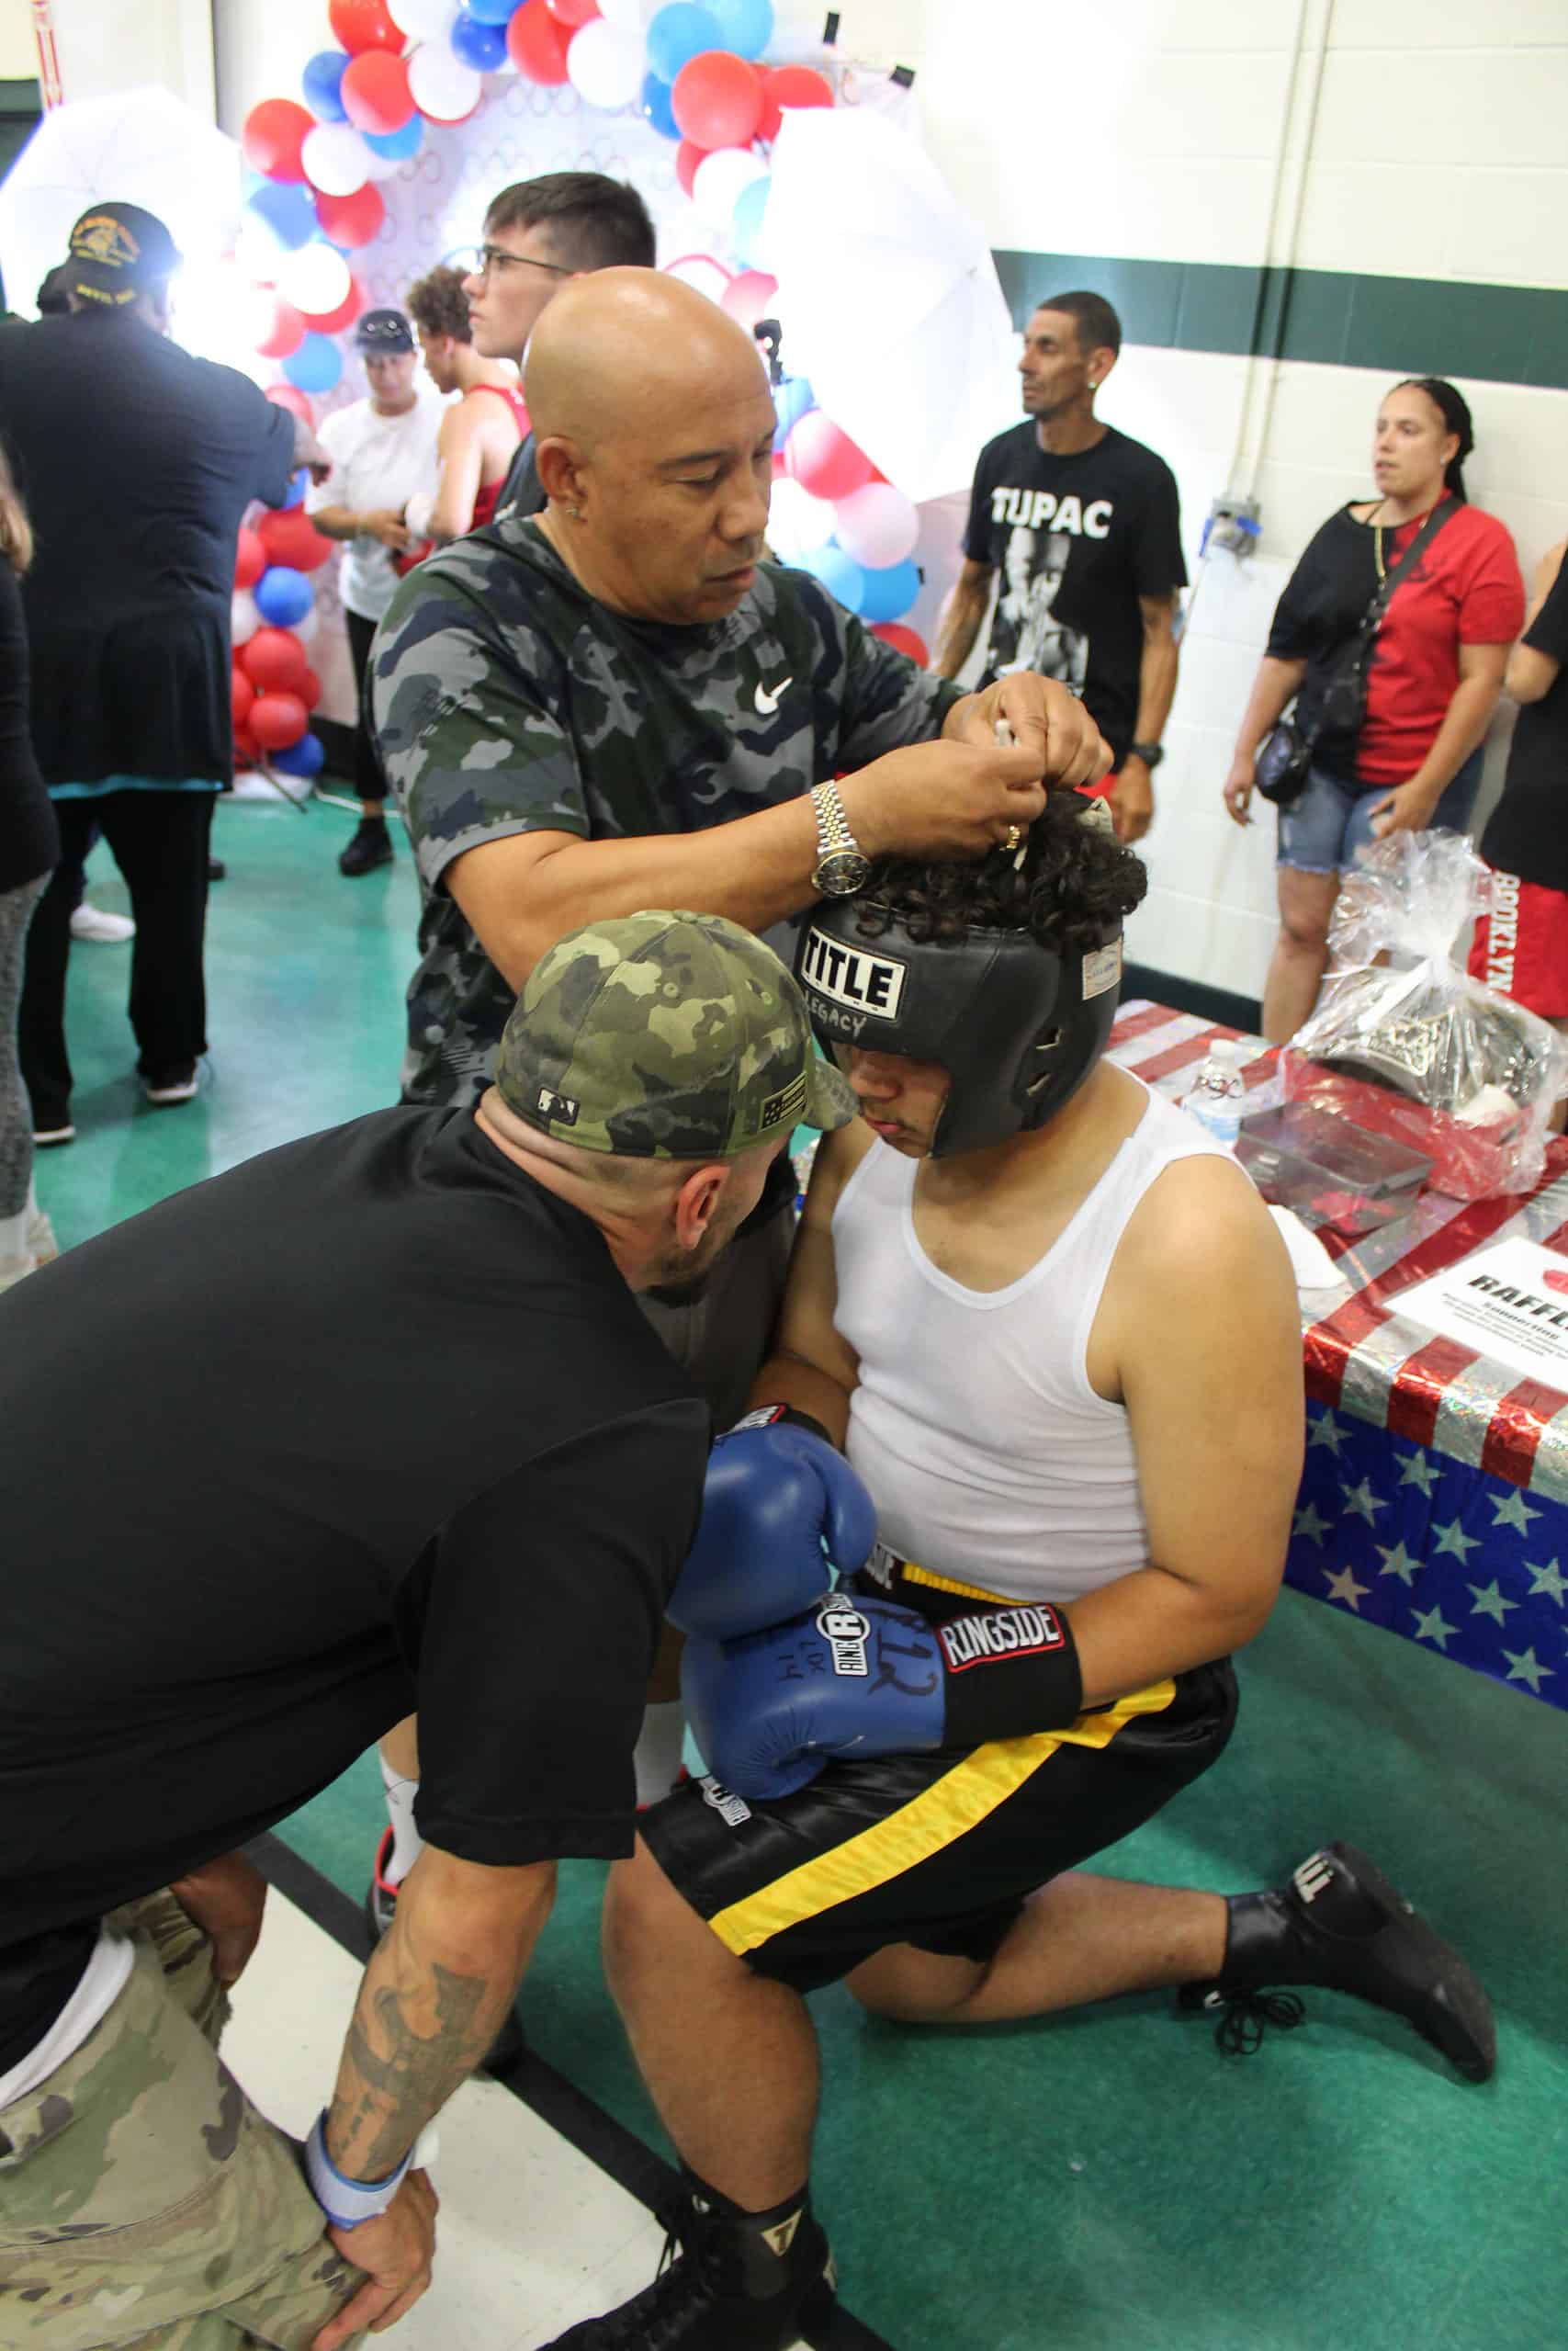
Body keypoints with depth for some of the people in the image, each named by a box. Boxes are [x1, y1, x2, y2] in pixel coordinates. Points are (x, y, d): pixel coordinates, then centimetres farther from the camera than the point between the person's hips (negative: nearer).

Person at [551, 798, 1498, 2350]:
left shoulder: (1188, 1241, -32)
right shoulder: (876, 1139, -12)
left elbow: (1215, 1592, -23)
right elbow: (810, 1363, 3)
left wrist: (931, 1684, -27)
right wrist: (765, 1470, -20)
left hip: (1090, 1690, -8)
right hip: (913, 1607, 8)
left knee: (670, 1907, -17)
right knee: (911, 1973, 28)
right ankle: (1286, 1929, 39)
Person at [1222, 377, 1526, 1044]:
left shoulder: (1479, 541, -7)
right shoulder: (1344, 530, 7)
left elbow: (1481, 679, -11)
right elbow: (1286, 651, 10)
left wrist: (1426, 789, -14)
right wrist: (1245, 753, 8)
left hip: (1411, 782, -4)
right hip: (1320, 766, 4)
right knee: (1301, 927, 6)